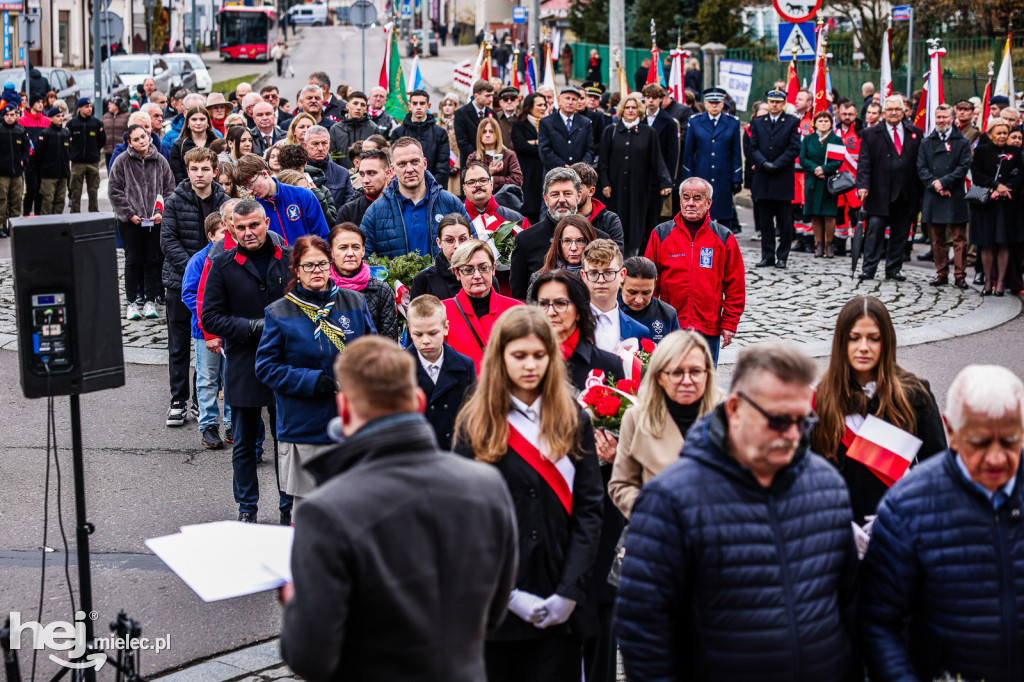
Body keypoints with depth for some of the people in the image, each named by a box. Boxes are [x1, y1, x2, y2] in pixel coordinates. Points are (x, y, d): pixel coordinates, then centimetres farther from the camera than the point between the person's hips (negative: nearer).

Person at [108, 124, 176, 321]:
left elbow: (169, 190, 7)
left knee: (153, 260, 5)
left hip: (155, 221, 2)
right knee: (133, 261, 1)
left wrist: (161, 213, -5)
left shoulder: (160, 161, 4)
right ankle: (132, 302, 9)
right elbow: (114, 192, -1)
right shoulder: (122, 161, -3)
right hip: (130, 222, -2)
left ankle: (150, 300, 14)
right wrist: (129, 214, -7)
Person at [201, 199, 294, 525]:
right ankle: (247, 508, 24)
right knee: (244, 445, 10)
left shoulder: (289, 259, 2)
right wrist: (256, 327, -15)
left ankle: (289, 509, 19)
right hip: (243, 367, -1)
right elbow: (210, 317, -4)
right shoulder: (223, 265, -2)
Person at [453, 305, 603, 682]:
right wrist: (509, 594, -11)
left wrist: (570, 591, -9)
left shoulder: (573, 421, 6)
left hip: (560, 607, 1)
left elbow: (589, 508, 2)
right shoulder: (475, 425, 1)